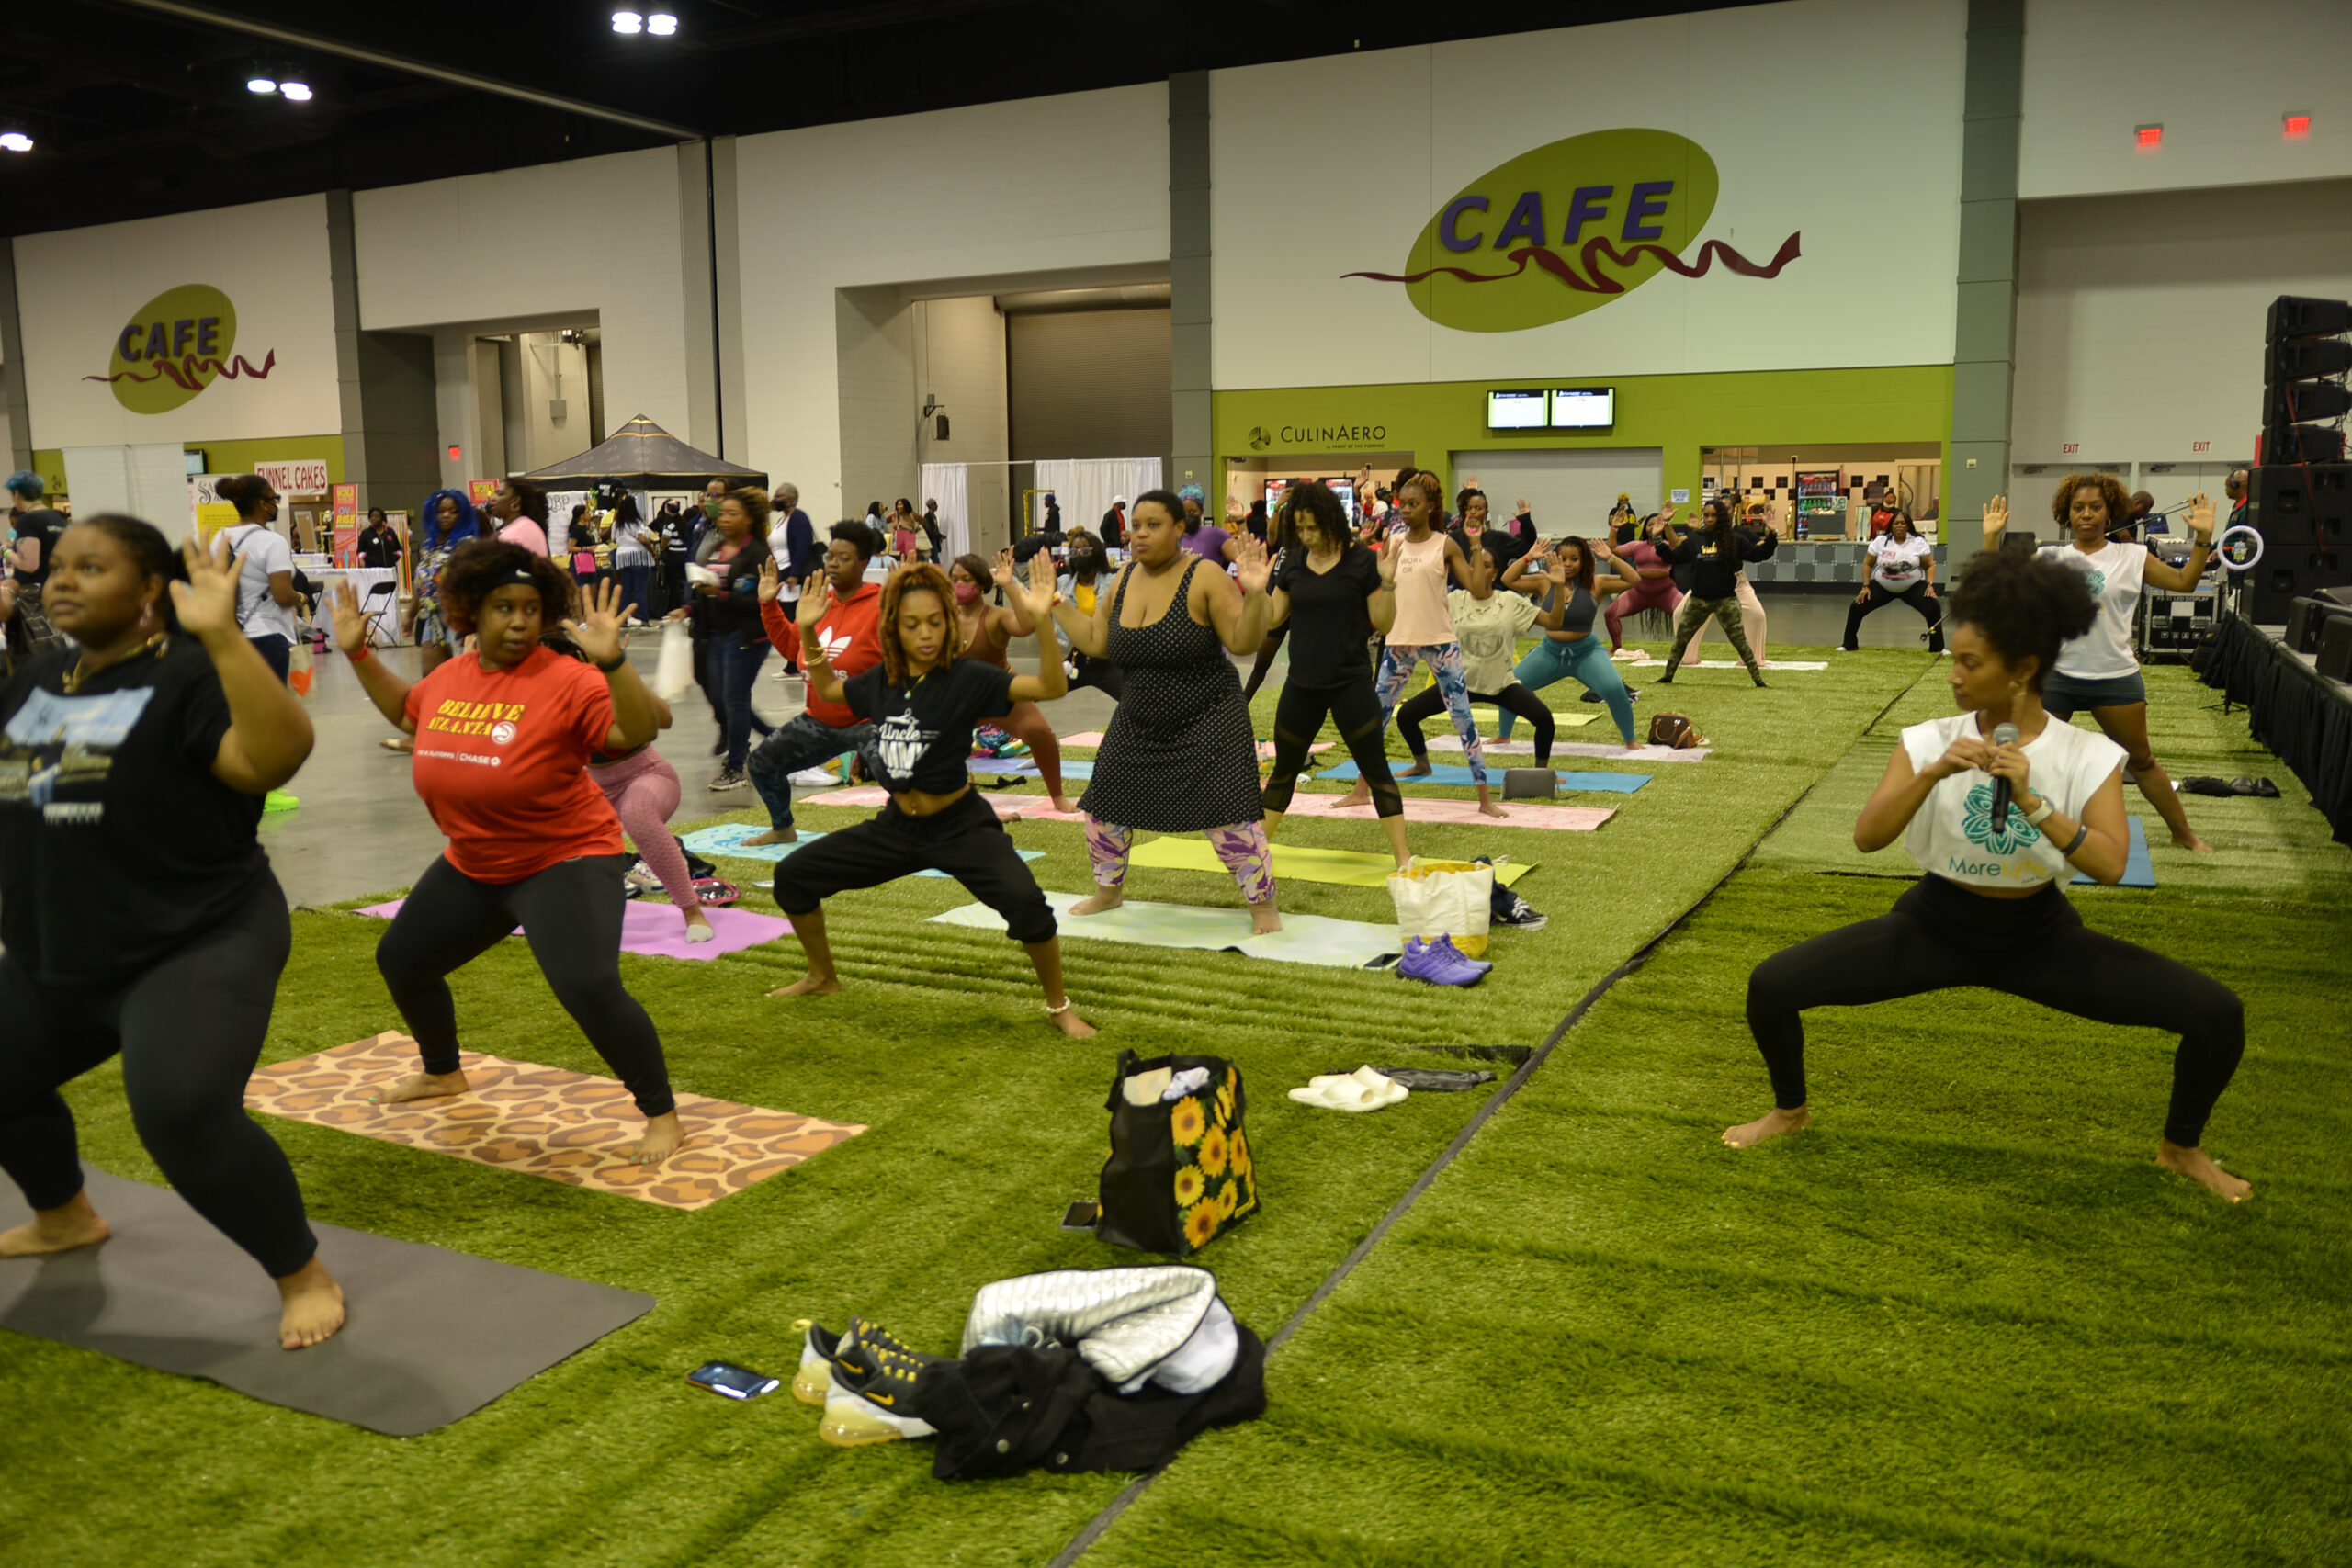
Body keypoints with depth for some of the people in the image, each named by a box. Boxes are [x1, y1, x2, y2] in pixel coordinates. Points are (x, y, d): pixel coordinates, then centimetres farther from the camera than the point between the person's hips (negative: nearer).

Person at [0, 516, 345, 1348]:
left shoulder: (190, 677, -17)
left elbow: (279, 756, -35)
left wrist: (221, 634, -39)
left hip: (199, 950, -9)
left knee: (182, 1115, -27)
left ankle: (307, 1278, -7)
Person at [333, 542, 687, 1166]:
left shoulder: (565, 680, -21)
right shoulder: (451, 676, 0)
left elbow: (637, 733, -33)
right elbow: (406, 709, 22)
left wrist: (612, 661, -44)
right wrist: (357, 652, 17)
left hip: (564, 862, -8)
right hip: (472, 866, 8)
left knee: (589, 988, -26)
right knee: (400, 960, 23)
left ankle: (663, 1117, -10)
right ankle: (443, 1073, 49)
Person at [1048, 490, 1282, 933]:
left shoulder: (1204, 579, -16)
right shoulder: (1125, 578, 2)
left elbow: (1243, 642, -19)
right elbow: (1097, 642, 11)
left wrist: (1255, 595, -35)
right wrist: (1054, 603, 6)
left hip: (1207, 722, -6)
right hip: (1137, 725, 6)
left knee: (1229, 820, -9)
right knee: (1103, 807, 13)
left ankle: (1263, 906, 9)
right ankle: (1109, 892, 37)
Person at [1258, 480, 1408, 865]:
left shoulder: (1361, 561, -9)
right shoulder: (1294, 562, 2)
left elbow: (1382, 624, -8)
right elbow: (1272, 618, 6)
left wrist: (1388, 584, -22)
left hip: (1350, 683, -4)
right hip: (1302, 684, 4)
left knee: (1375, 769, -2)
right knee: (1284, 769, 17)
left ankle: (1403, 856, 4)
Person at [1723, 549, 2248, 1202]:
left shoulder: (2088, 755, -13)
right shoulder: (1930, 740, -13)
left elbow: (2110, 867, -24)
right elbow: (1866, 838, -21)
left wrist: (2032, 801, -36)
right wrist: (1931, 774, -35)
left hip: (2040, 936, 0)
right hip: (1935, 925, 0)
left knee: (2217, 1014, -13)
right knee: (1770, 986, -15)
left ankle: (2181, 1148, 18)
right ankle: (1791, 1109, 18)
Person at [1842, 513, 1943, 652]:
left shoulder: (1918, 542, -7)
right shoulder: (1880, 541, -6)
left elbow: (1930, 565, -2)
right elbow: (1868, 564, 2)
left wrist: (1930, 585, -15)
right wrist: (1866, 587, -5)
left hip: (1913, 587, -1)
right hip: (1882, 586, 1)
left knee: (1934, 609, -19)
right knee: (1856, 608, -11)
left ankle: (1937, 647, -1)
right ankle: (1849, 645, 8)